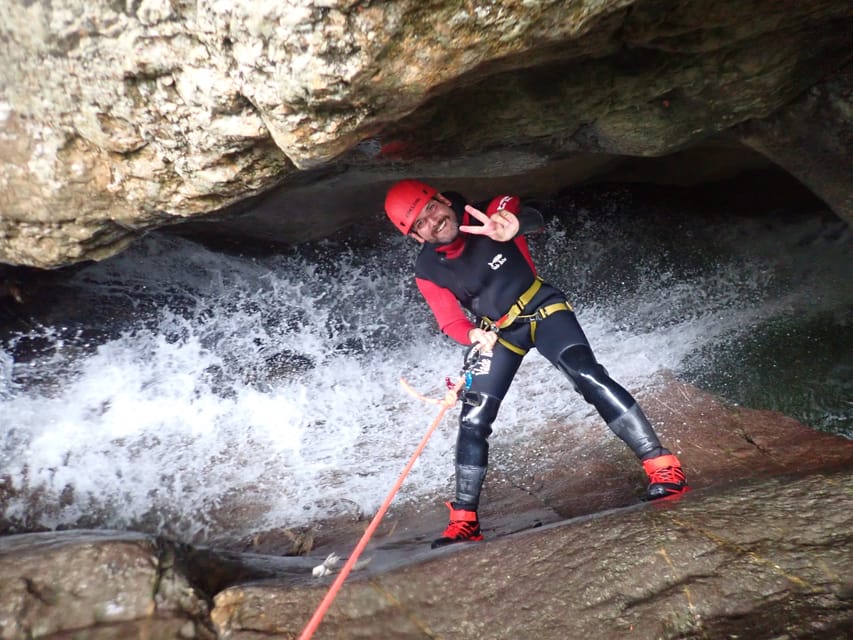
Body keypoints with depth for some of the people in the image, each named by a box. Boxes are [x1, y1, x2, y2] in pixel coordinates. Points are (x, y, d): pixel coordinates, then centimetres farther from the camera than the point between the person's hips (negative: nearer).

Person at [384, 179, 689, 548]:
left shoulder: (492, 214, -16)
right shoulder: (428, 272, -11)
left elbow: (533, 219, -32)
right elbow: (450, 323, -8)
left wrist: (514, 224, -56)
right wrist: (473, 335, -32)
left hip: (542, 309, -2)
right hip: (498, 333, 3)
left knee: (587, 375, -26)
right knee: (473, 422, -3)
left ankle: (662, 466, -20)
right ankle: (464, 520, 9)